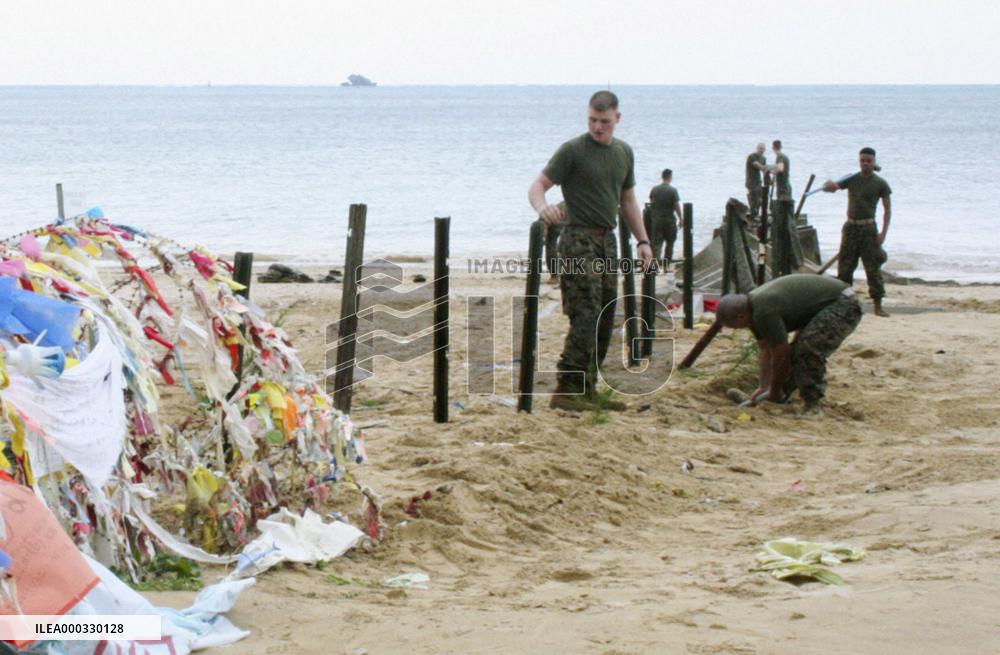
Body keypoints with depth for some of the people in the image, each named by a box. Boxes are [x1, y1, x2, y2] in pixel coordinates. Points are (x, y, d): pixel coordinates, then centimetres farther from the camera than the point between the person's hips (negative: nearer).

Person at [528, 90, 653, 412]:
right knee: (586, 316, -17)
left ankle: (586, 391, 13)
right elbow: (537, 186, -9)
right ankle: (566, 390, -18)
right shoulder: (573, 151, -5)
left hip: (607, 241, 7)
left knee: (604, 320, 7)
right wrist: (542, 206, -32)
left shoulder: (624, 152, 15)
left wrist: (643, 240, 18)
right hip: (579, 241, -7)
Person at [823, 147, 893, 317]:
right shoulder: (852, 179, 5)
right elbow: (833, 187, -6)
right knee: (845, 267, 3)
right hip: (851, 227, 2)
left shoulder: (880, 184, -1)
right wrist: (829, 185, -31)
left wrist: (883, 232, -7)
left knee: (873, 268, -5)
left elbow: (887, 209, 1)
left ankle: (878, 305, -1)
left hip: (868, 228, -2)